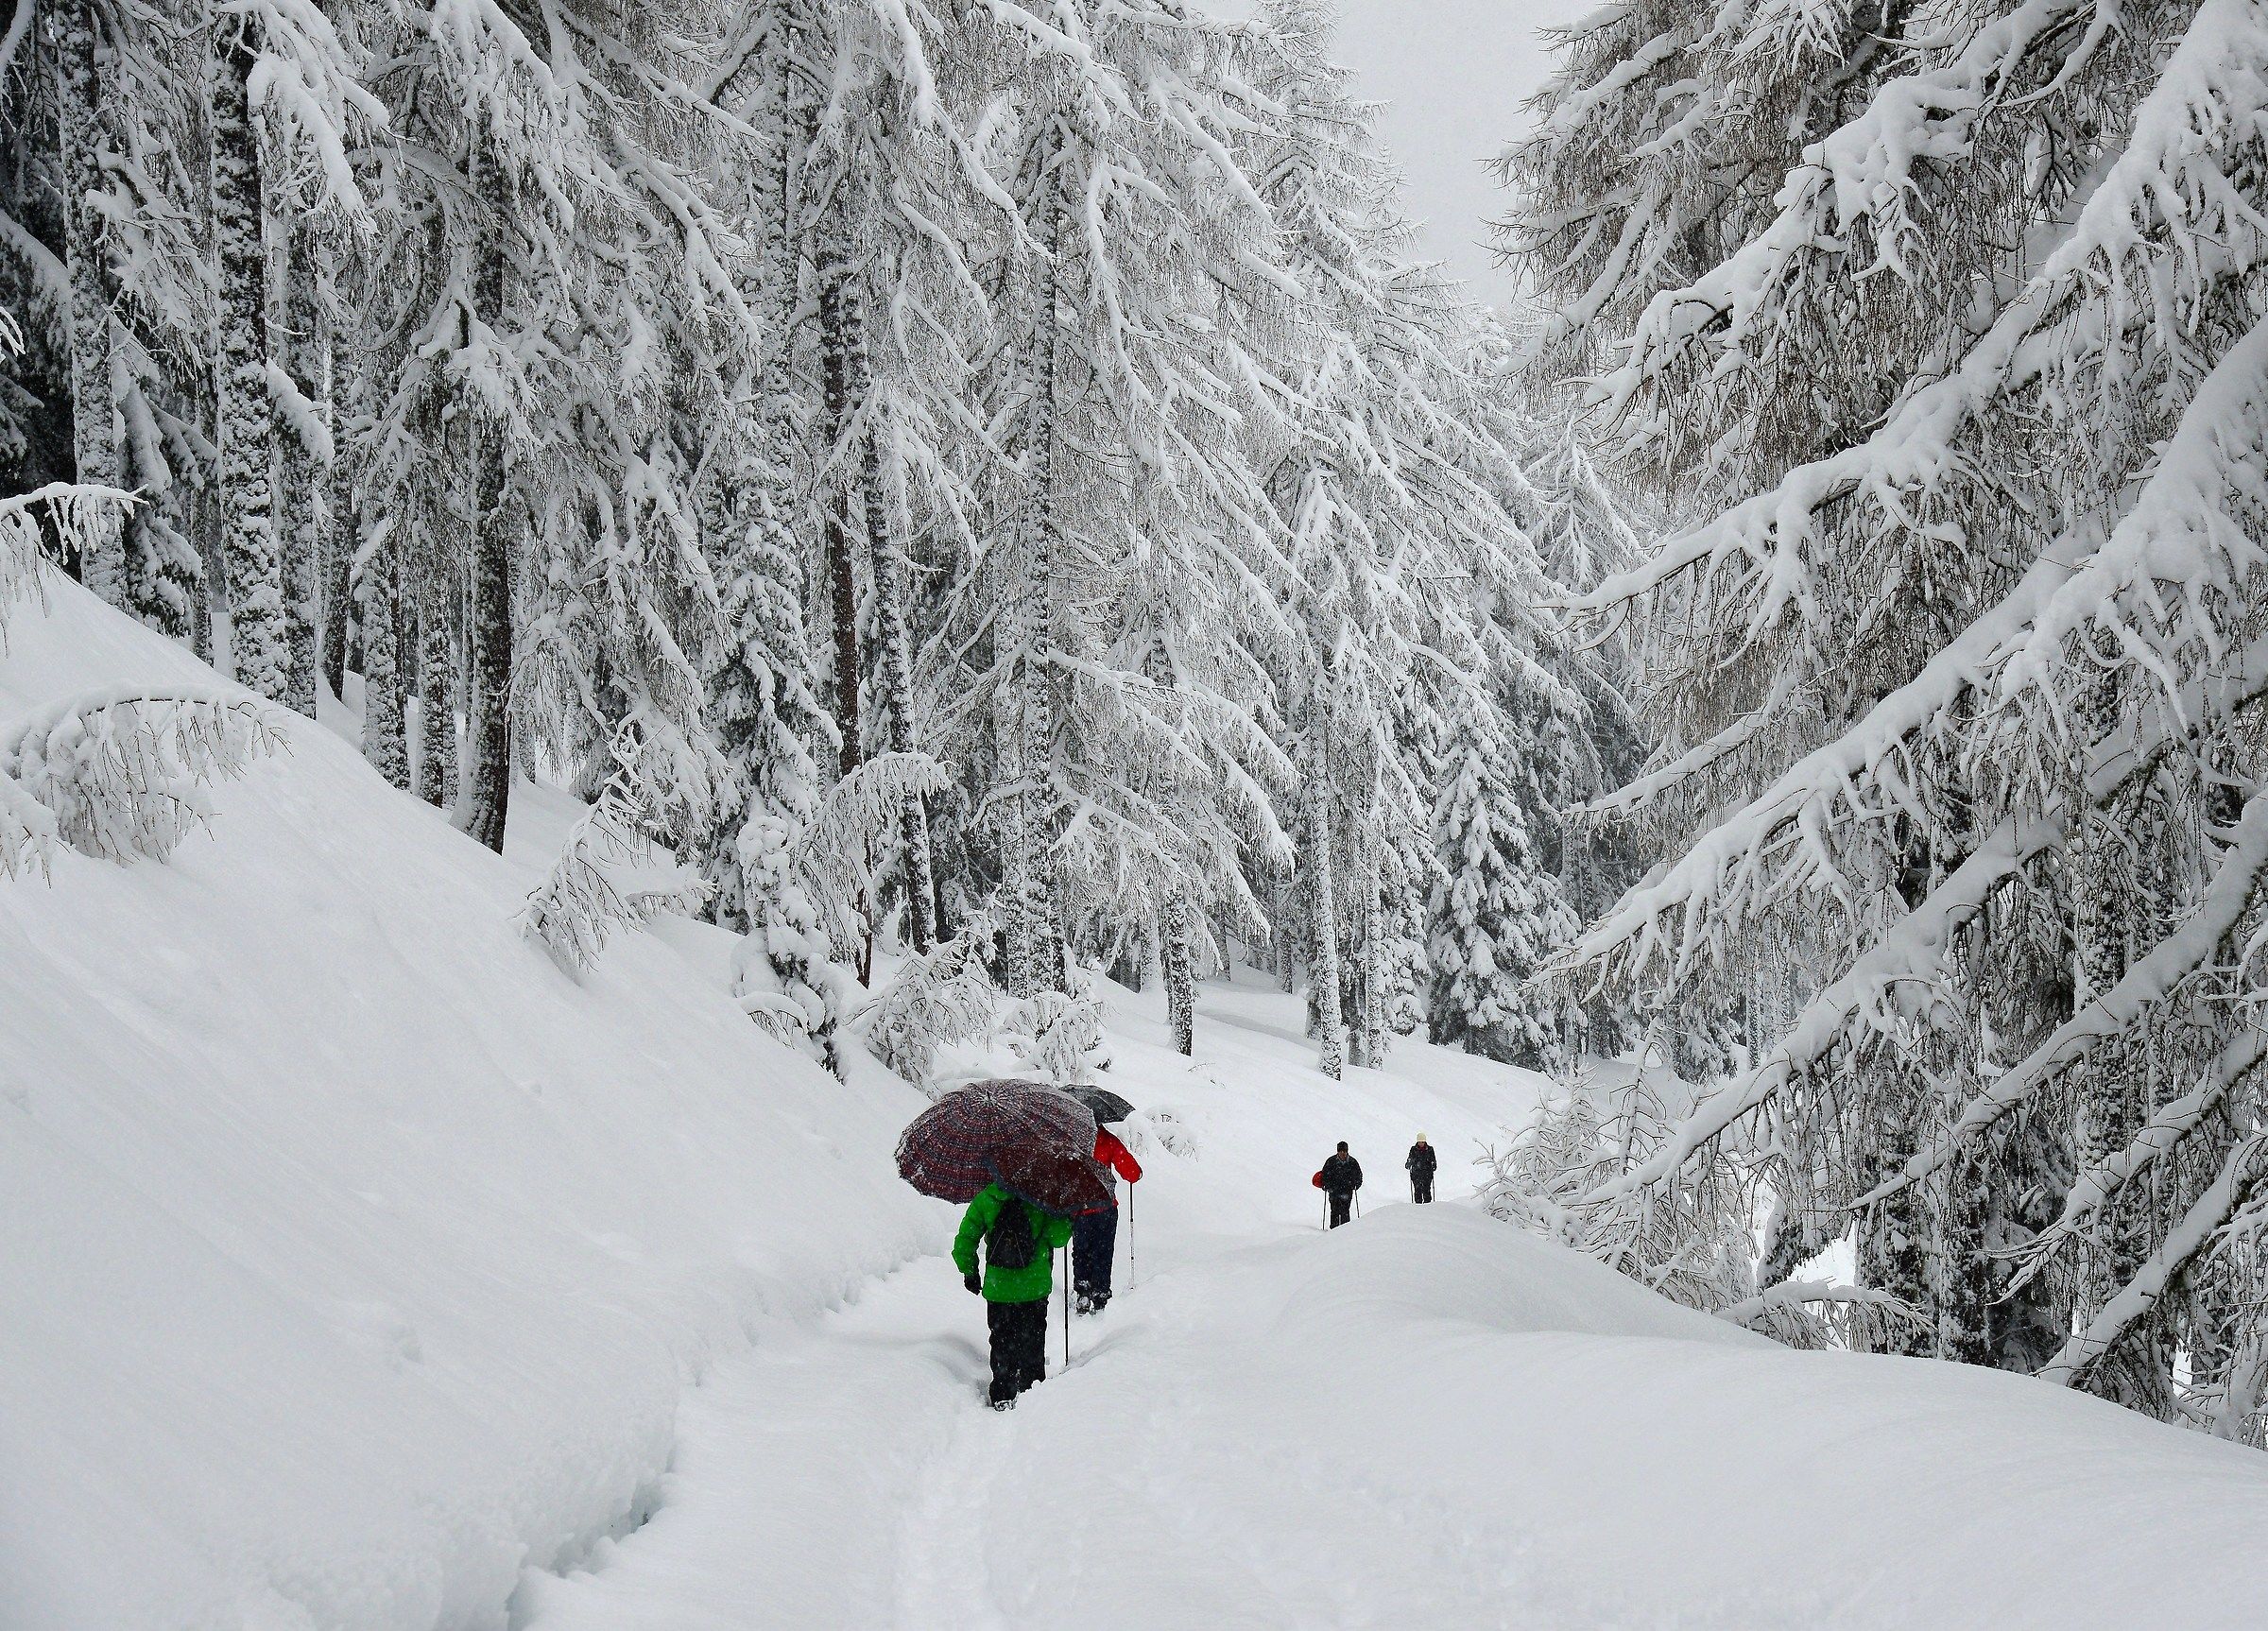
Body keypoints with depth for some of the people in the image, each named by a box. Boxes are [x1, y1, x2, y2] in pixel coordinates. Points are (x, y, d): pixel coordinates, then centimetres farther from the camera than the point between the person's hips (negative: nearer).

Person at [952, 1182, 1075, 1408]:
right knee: (1032, 1340, 16)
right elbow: (1058, 1237, -13)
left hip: (997, 1286, 1)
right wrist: (1066, 1219, 6)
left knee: (1001, 1341, 14)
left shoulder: (985, 1199, -6)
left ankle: (1002, 1397, 12)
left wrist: (969, 1272, 11)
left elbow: (965, 1240, -2)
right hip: (1035, 1286, -1)